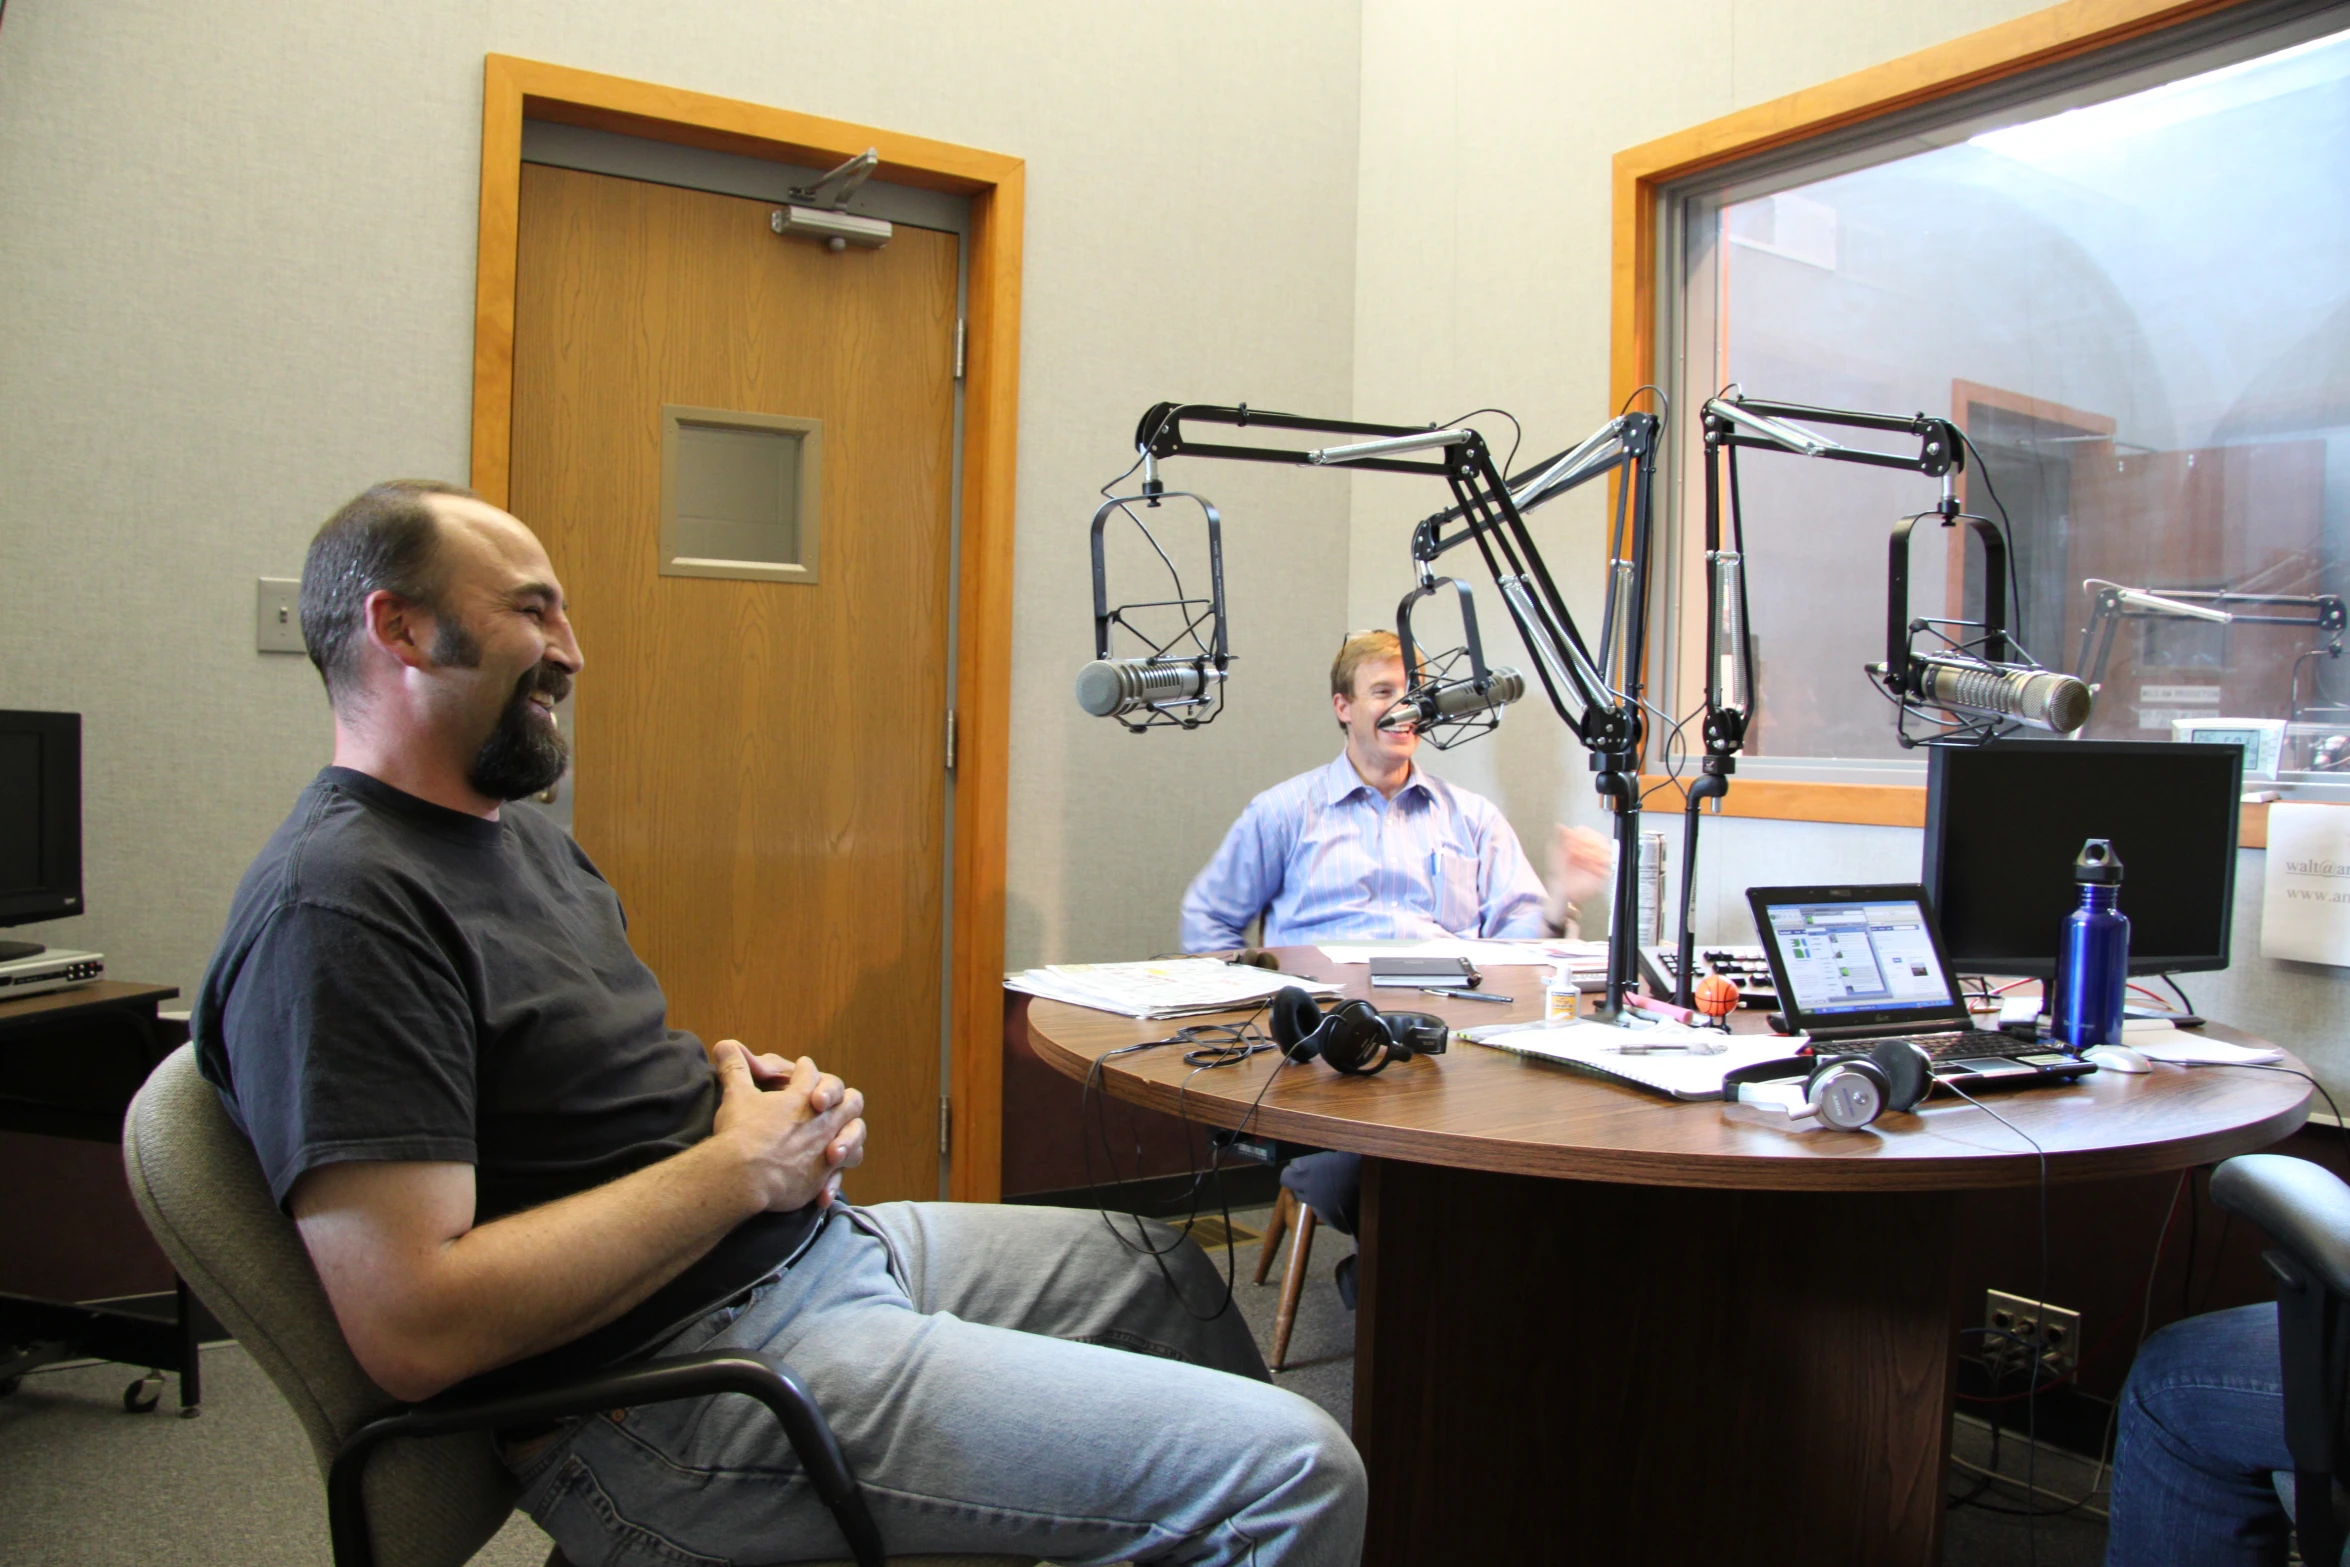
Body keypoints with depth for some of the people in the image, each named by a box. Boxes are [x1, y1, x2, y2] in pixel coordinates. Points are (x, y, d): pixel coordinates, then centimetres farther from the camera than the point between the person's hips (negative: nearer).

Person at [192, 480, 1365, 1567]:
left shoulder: (517, 838, 14)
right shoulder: (334, 905, -19)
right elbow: (415, 1328, -26)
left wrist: (765, 1095, 1)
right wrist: (741, 1167, -18)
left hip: (818, 1243, 11)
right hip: (678, 1375, -10)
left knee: (1176, 1280, 25)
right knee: (1291, 1473, -15)